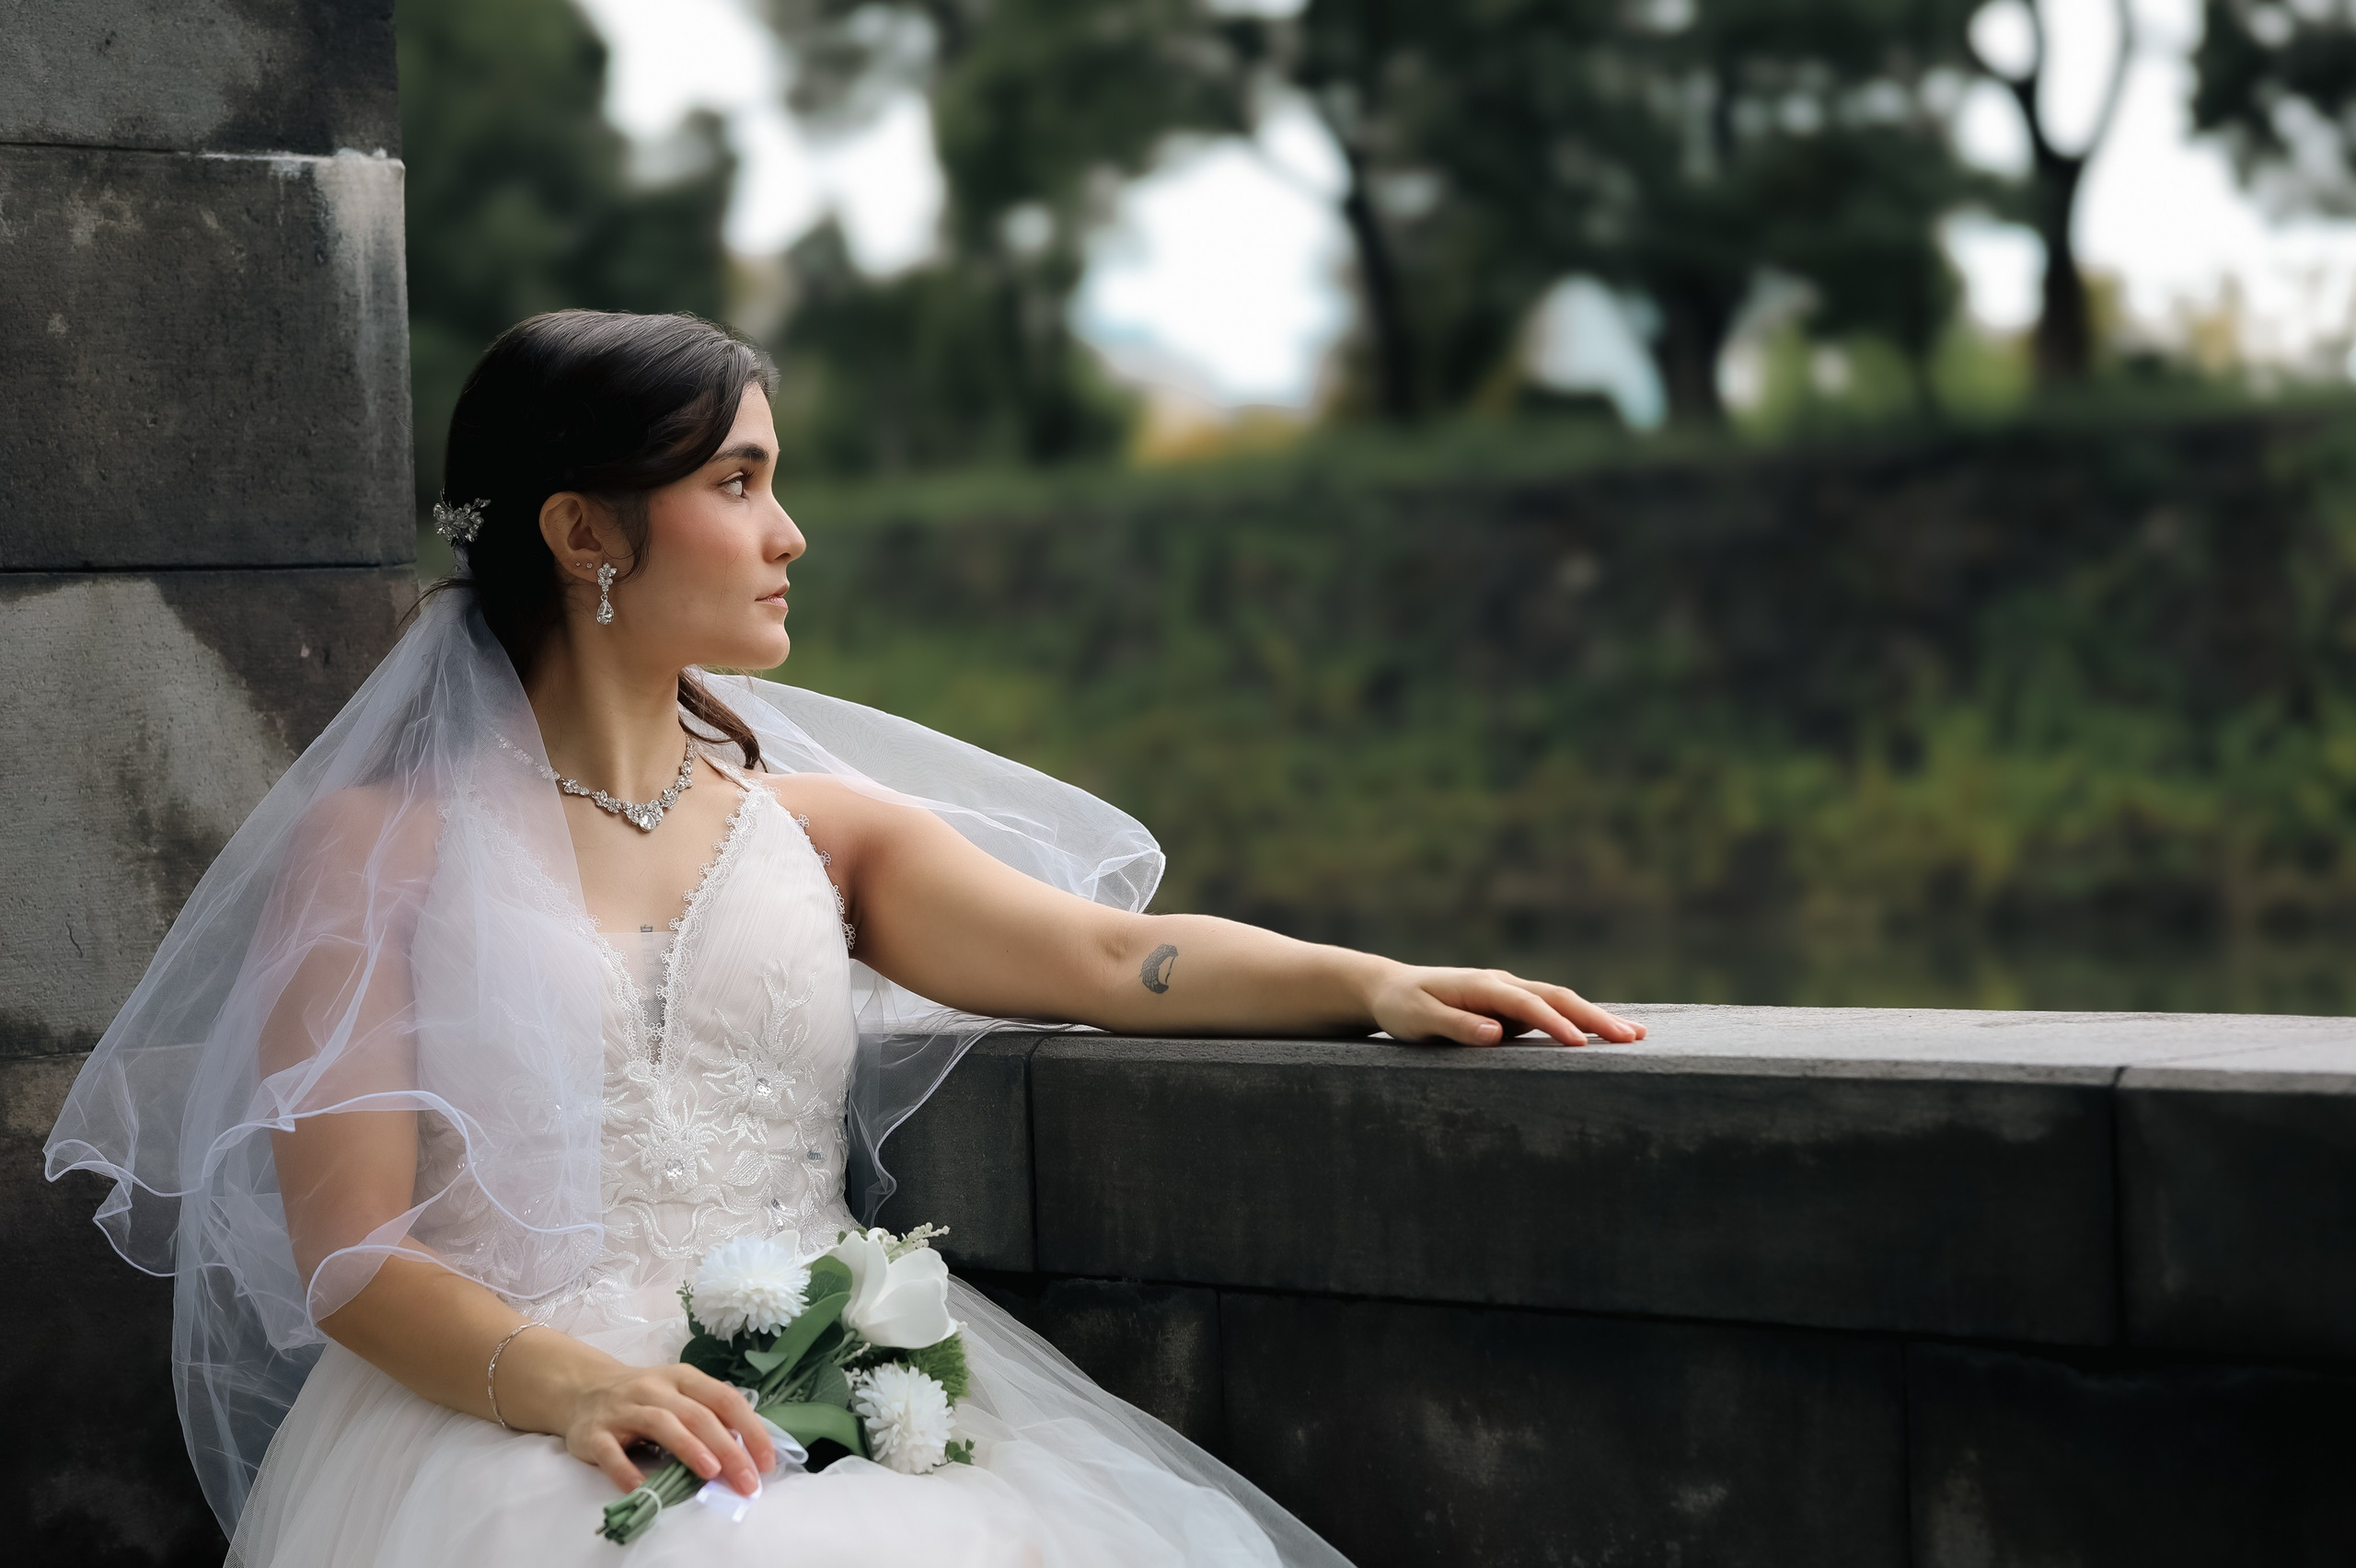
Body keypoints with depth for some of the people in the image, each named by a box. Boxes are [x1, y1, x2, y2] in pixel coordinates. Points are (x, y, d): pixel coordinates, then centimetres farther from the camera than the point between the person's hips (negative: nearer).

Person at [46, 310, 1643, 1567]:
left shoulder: (810, 819, 20)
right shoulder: (379, 848, 6)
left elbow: (1113, 957, 7)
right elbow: (351, 1248, -3)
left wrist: (1374, 980, -10)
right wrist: (559, 1382, -21)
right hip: (509, 1421, -3)